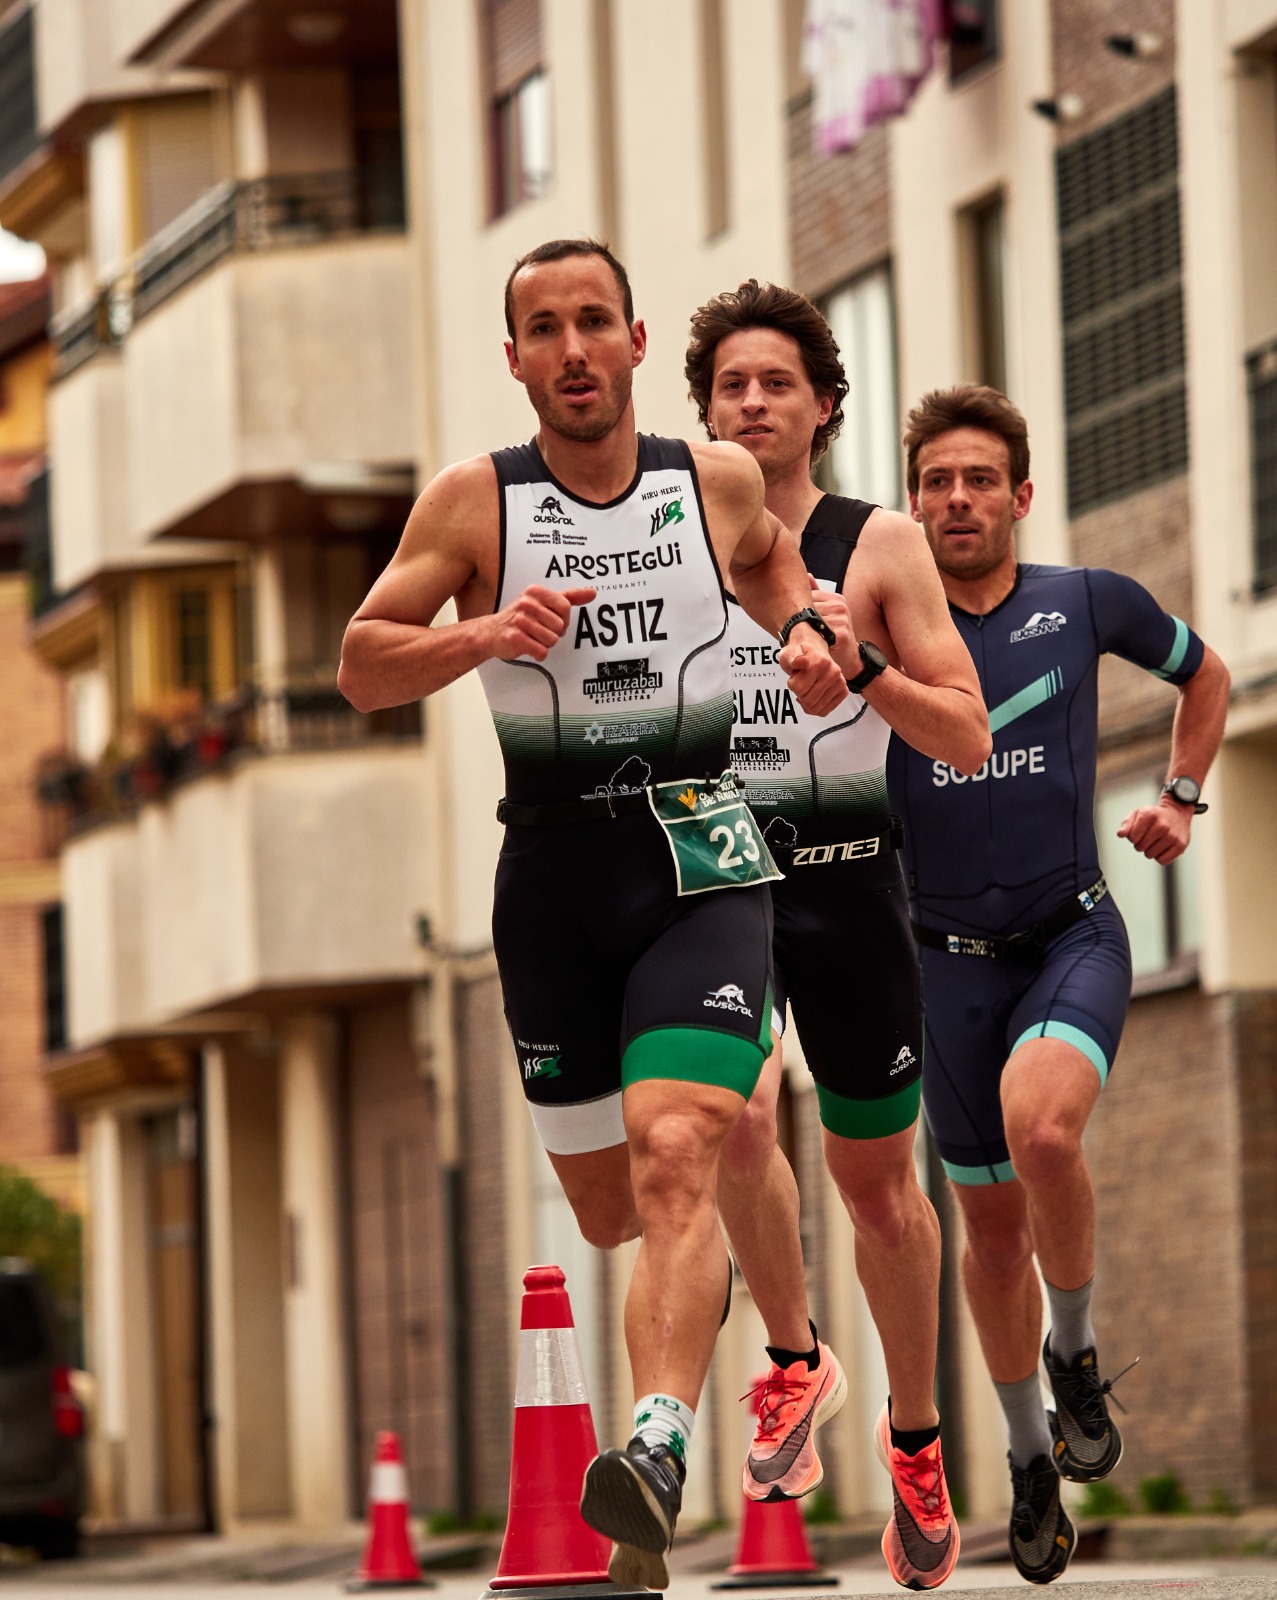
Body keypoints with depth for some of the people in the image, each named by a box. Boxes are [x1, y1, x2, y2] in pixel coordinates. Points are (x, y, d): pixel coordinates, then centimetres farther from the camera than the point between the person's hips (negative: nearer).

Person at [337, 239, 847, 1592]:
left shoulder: (717, 480, 5)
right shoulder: (474, 501, 0)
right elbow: (361, 668, 1)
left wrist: (800, 631, 7)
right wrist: (482, 634, -17)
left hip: (700, 866, -1)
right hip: (552, 876, 1)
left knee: (673, 1164, -23)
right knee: (609, 1211, 11)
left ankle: (658, 1448, -37)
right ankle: (707, 1275, 48)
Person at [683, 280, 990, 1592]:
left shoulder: (880, 548, 0)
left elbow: (969, 742, -3)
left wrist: (861, 666, -19)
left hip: (846, 879, -1)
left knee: (874, 1174, 8)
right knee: (732, 1118, -25)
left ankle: (914, 1435, 26)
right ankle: (793, 1363, -2)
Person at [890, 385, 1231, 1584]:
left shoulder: (1087, 605, 1)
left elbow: (1204, 675, 20)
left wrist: (1181, 797, 7)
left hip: (1074, 935, -1)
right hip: (954, 957, 1)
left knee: (1041, 1127, -31)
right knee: (992, 1223, 9)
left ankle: (1077, 1355, -6)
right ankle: (1032, 1457, 29)